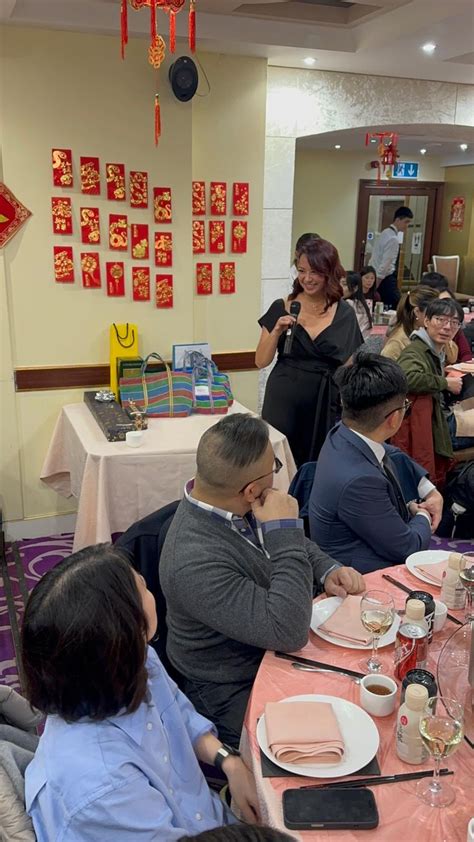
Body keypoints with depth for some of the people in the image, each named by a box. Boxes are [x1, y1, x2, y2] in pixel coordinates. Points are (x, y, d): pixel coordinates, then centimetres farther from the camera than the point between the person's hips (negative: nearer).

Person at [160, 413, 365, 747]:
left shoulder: (234, 505, -9)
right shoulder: (195, 564, -34)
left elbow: (296, 545, 11)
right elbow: (289, 632, -34)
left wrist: (327, 570, -8)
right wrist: (285, 530, -32)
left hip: (272, 653, 8)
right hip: (238, 695, -7)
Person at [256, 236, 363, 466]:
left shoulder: (345, 314, 0)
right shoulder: (281, 308, -2)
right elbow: (261, 362, -1)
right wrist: (277, 330, -15)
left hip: (326, 406, 1)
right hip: (283, 403, 0)